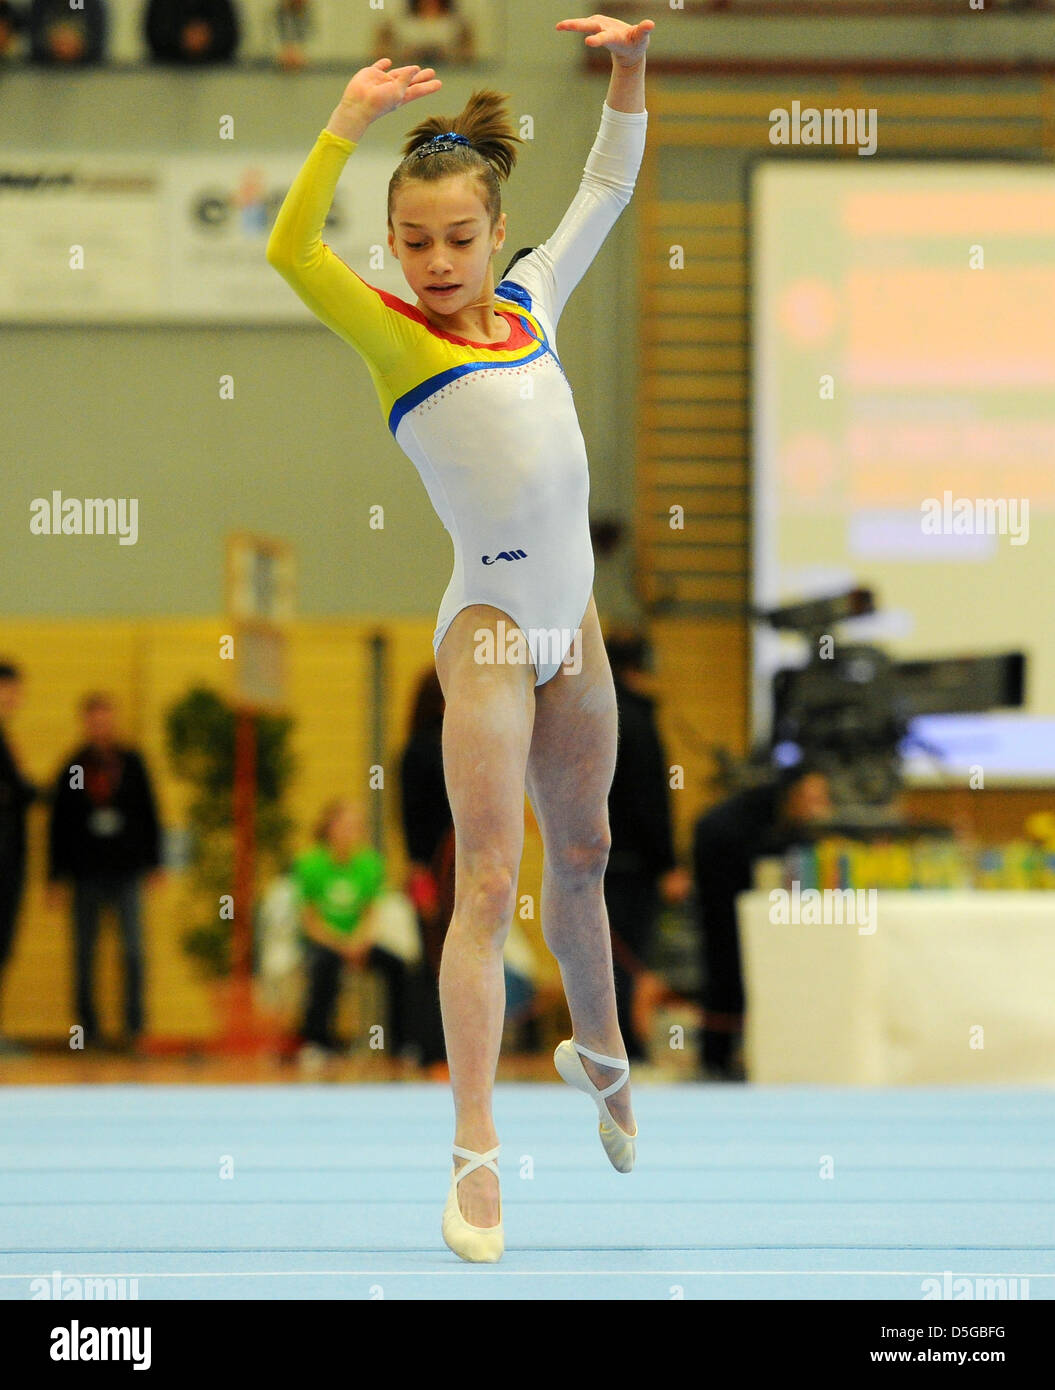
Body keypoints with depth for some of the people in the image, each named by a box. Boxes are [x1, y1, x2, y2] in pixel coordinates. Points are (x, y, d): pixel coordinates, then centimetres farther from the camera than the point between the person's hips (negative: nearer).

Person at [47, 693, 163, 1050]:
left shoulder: (131, 763, 5)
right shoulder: (73, 769, 4)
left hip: (126, 872, 0)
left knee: (133, 950, -8)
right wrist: (56, 876, 3)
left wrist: (153, 863, 4)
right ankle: (87, 1025, 11)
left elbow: (149, 815, 8)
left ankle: (134, 1024, -3)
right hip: (87, 871, 1)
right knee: (84, 953, 4)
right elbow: (58, 823, 5)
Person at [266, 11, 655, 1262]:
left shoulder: (531, 302, 7)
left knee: (581, 852, 22)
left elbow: (607, 188, 18)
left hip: (571, 617, 6)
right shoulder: (393, 337, -9)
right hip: (488, 622, -6)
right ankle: (474, 1152, -15)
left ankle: (598, 1052, 44)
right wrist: (348, 123, -30)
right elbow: (290, 250, -25)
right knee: (487, 881, -12)